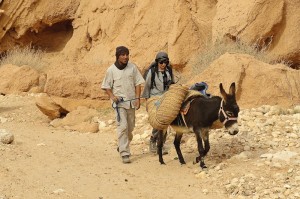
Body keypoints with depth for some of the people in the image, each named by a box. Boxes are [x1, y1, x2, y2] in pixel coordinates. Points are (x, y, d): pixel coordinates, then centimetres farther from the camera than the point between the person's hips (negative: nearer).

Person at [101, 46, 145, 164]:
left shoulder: (132, 67, 3)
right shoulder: (111, 70, -3)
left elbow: (138, 84, 7)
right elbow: (106, 87, 3)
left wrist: (137, 98, -2)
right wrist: (112, 96, -14)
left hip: (131, 102, 4)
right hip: (119, 102, -4)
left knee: (130, 127, 13)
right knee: (123, 126, -14)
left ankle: (122, 146, 36)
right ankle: (124, 154, -14)